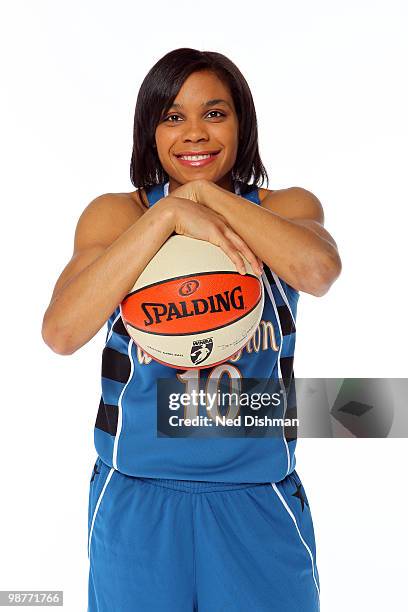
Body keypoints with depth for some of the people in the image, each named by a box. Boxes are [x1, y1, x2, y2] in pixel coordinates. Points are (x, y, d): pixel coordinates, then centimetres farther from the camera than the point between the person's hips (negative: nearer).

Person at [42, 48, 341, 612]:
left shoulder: (287, 206, 2)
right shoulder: (115, 213, -2)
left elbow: (320, 270, -22)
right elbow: (61, 331, -18)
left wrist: (206, 193, -15)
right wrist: (168, 214, -22)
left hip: (258, 499, 1)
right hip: (137, 499, 0)